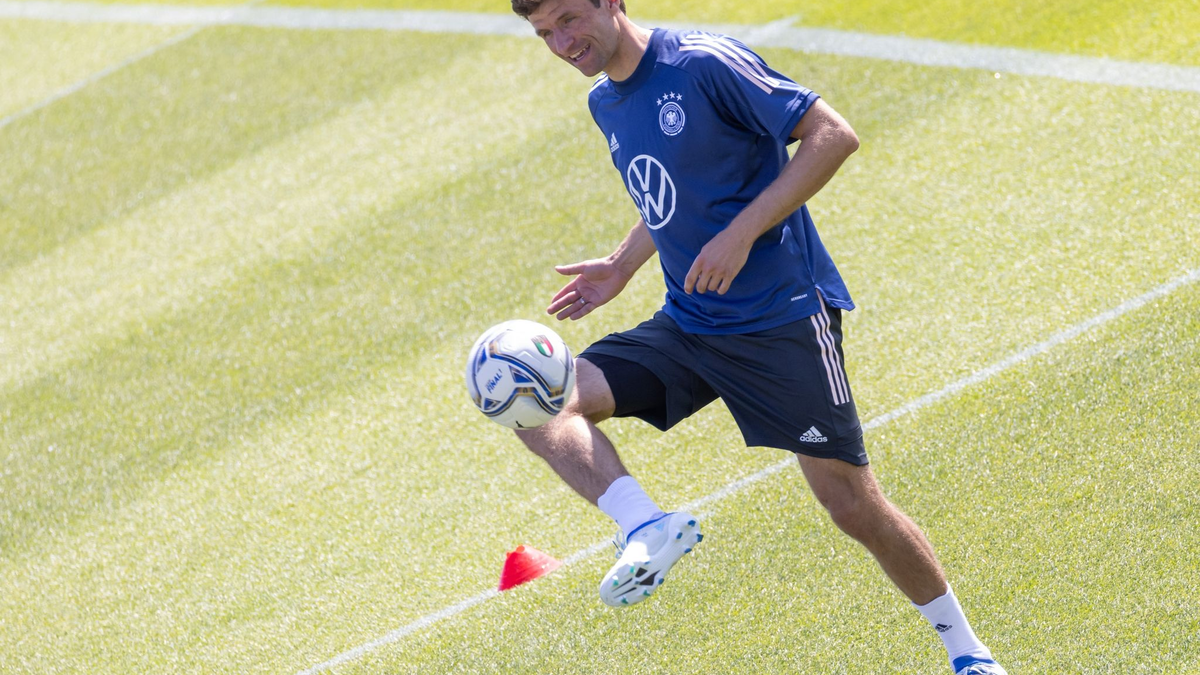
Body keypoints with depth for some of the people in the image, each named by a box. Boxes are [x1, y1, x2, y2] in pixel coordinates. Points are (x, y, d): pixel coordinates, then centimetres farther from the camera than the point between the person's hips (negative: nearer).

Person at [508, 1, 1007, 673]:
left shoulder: (704, 63, -15)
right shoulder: (605, 103, 9)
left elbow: (833, 134, -17)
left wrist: (742, 233, -22)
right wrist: (622, 266, 15)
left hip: (780, 319, -7)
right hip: (686, 325, 7)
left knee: (851, 500, -5)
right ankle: (649, 528, -27)